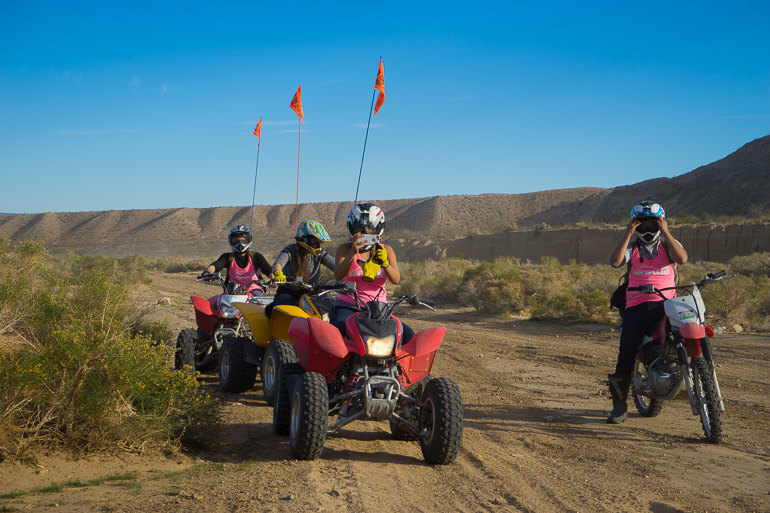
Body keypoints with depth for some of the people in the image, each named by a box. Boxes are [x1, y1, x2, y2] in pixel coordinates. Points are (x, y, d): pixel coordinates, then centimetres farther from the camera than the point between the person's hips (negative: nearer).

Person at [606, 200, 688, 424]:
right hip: (637, 305, 1)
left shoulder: (669, 244, 15)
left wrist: (665, 231, -10)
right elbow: (615, 262, -5)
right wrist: (628, 233, -6)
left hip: (666, 302, 0)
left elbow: (682, 259, -10)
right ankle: (619, 405, 0)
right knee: (626, 353, -12)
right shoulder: (631, 248, 17)